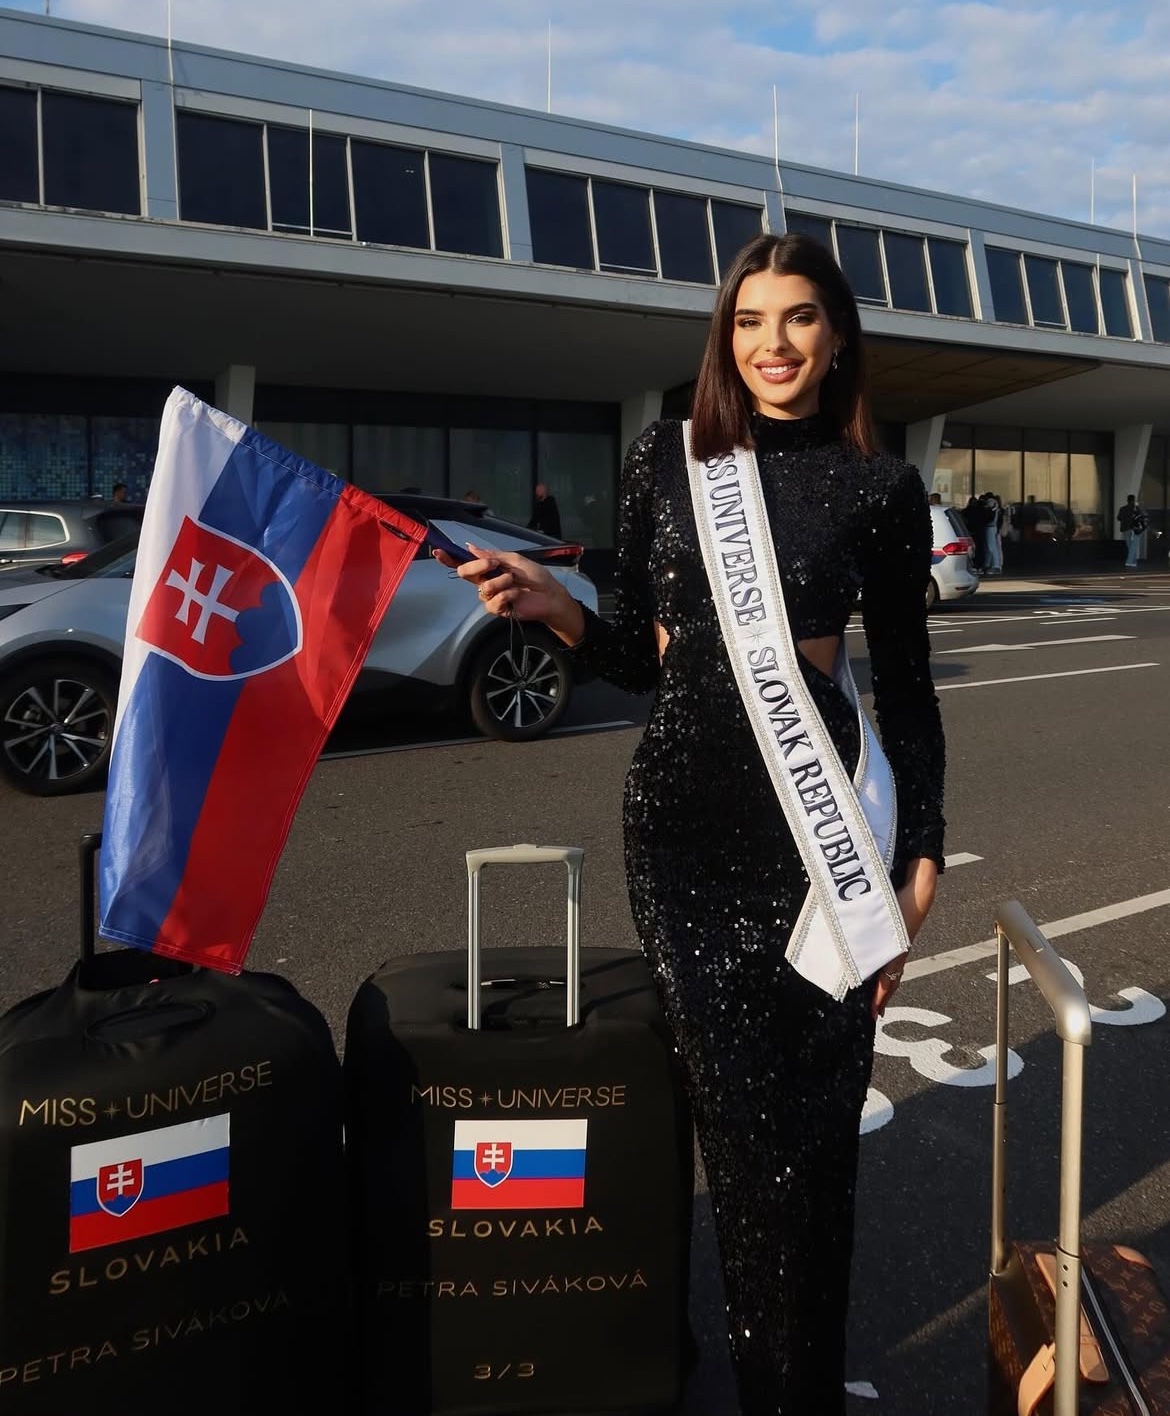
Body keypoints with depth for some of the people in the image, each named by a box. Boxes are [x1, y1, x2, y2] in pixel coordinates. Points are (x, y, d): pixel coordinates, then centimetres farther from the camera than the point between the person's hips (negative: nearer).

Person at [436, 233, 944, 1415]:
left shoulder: (880, 487, 4)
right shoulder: (664, 460, 6)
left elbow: (905, 683, 6)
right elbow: (641, 659, 10)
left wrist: (921, 851, 2)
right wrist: (555, 608, -8)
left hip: (820, 818, 0)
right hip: (680, 816, 1)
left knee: (812, 1123, 3)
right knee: (743, 1120, 5)